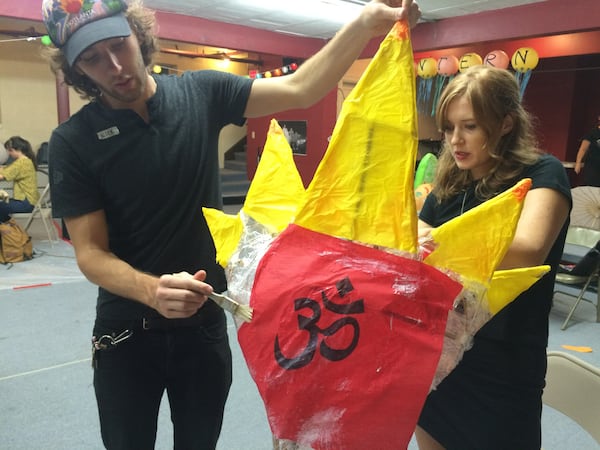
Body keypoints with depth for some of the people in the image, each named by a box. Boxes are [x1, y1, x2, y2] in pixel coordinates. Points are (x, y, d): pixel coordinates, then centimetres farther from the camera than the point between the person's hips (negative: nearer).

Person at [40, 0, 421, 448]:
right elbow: (90, 252, -15)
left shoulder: (200, 93, -6)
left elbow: (300, 89, -11)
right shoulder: (73, 141, -12)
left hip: (204, 321, 2)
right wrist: (151, 290, -35)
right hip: (127, 331, -1)